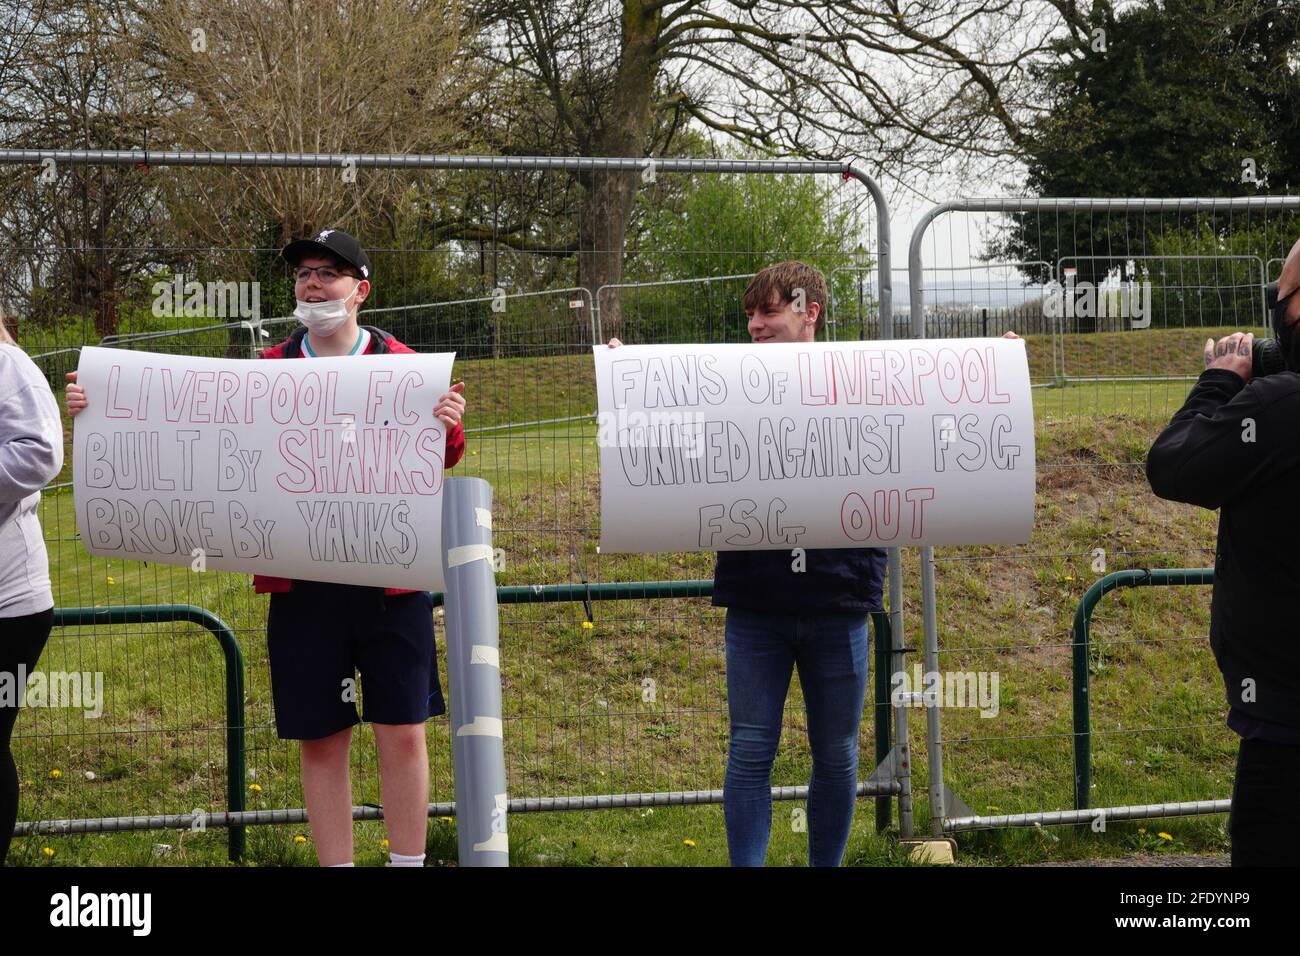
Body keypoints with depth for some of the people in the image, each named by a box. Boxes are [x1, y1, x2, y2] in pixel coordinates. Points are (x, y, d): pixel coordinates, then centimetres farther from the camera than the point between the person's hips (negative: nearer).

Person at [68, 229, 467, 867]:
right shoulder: (266, 372, 8)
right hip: (300, 585, 2)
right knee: (320, 739, 7)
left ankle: (408, 864, 16)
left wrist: (448, 427, -28)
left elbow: (438, 461, -5)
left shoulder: (403, 366, 2)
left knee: (402, 732, 3)